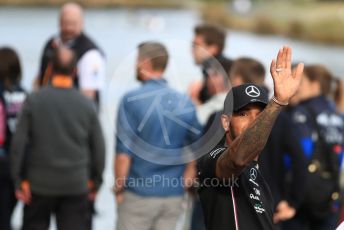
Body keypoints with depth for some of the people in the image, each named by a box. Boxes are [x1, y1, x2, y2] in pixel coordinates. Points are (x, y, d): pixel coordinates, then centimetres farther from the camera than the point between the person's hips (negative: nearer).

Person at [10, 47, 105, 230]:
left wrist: (18, 179, -1)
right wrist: (96, 180, 13)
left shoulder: (33, 101, -7)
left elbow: (18, 143, -8)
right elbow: (98, 146, 1)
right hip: (76, 185, 0)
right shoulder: (86, 105, -4)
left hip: (40, 183, 0)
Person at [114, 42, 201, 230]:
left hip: (139, 194, -4)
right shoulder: (185, 103, 3)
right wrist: (184, 184, 12)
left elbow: (123, 152, -11)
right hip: (174, 195, 4)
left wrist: (118, 187, 0)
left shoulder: (132, 100, -10)